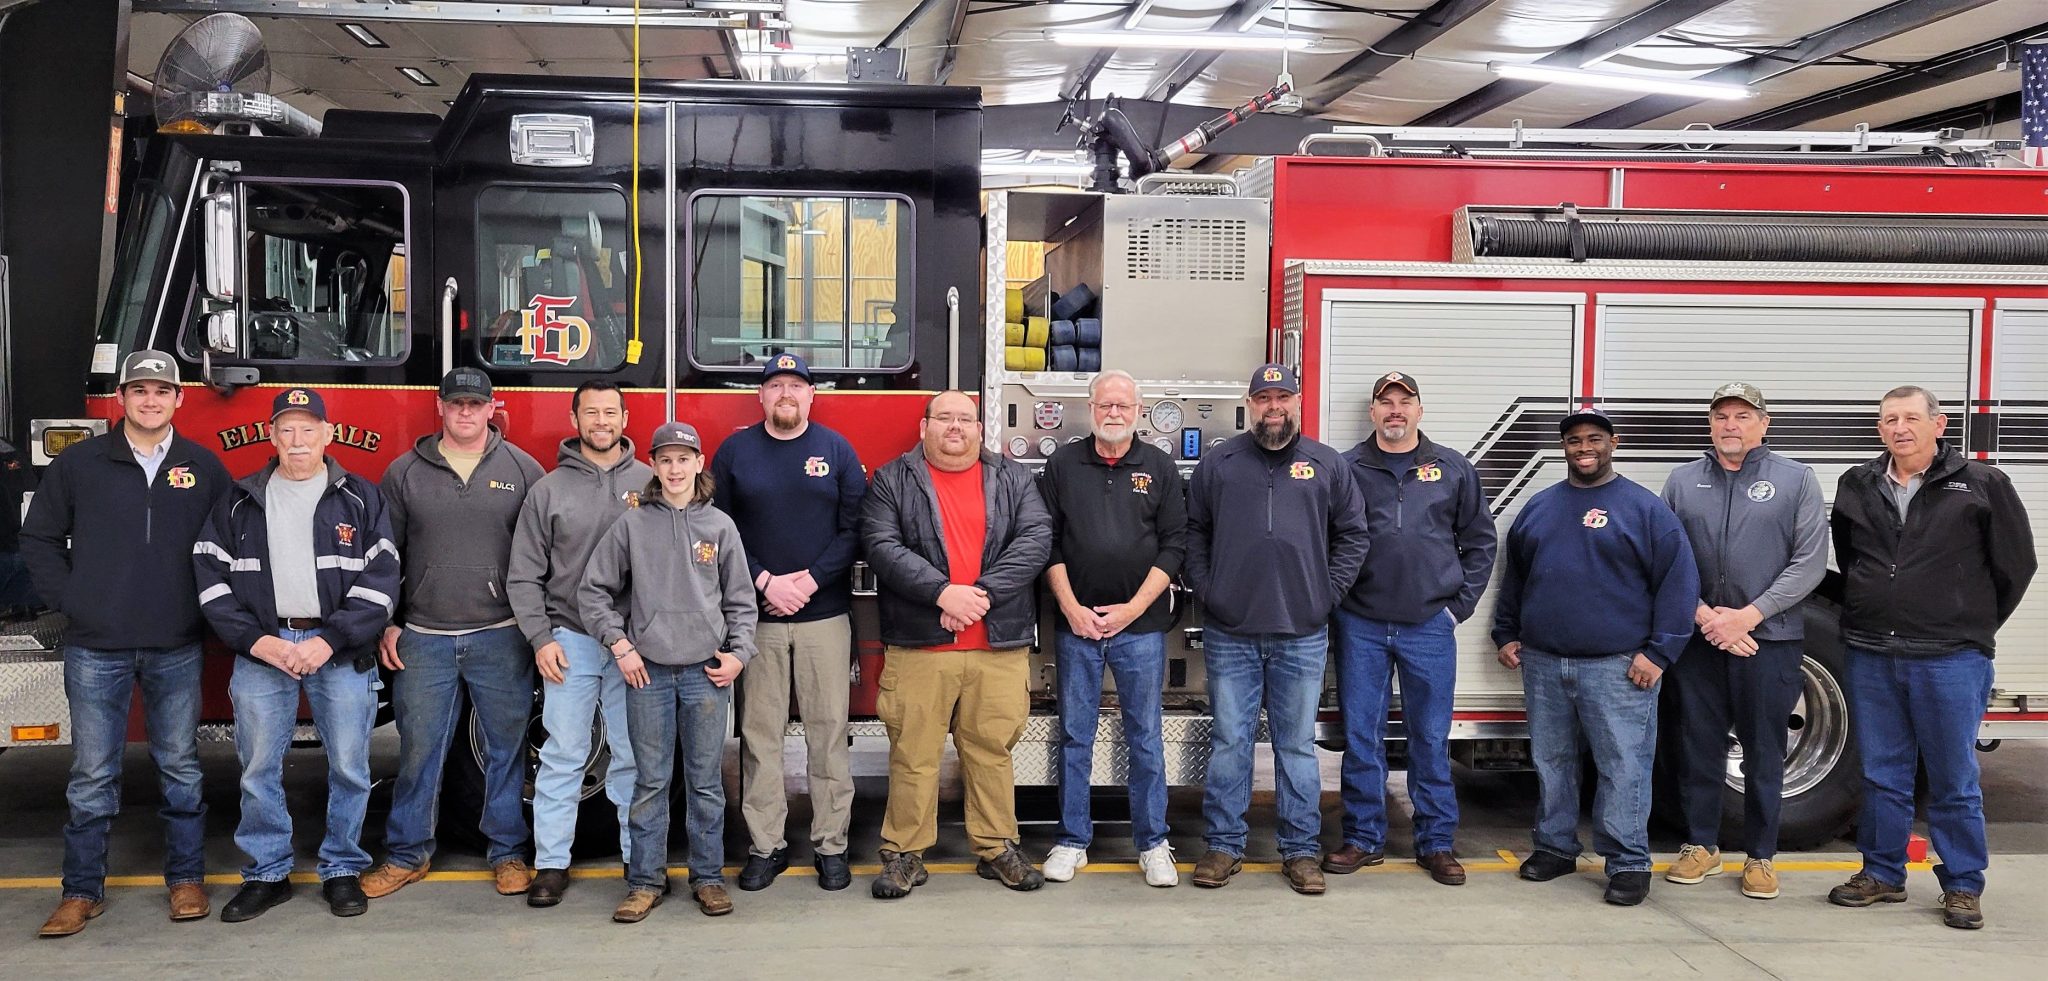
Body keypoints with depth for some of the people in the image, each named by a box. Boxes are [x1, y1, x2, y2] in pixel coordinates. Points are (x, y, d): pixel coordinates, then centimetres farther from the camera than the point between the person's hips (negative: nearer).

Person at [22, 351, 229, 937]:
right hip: (95, 647, 0)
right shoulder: (79, 464, 3)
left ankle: (186, 878, 18)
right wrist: (67, 600, 0)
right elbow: (39, 538, 8)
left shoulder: (205, 468, 5)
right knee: (92, 775, 5)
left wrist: (209, 608, -1)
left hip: (177, 648, 1)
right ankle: (82, 891, 14)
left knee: (180, 767, 8)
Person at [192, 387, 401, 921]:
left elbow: (380, 578, -3)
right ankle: (267, 873, 19)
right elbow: (213, 576, 5)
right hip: (261, 651, 2)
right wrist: (256, 641, -7)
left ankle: (343, 870, 17)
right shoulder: (239, 501, 8)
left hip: (342, 652, -1)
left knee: (348, 767, 3)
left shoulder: (360, 499, 3)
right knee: (259, 769, 6)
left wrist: (330, 641, -12)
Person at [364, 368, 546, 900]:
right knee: (418, 748, 6)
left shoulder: (523, 470, 2)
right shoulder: (405, 472, 6)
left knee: (507, 747, 6)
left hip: (501, 637, -1)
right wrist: (386, 625, 4)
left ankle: (509, 851, 19)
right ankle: (408, 853, 20)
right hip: (423, 639, 1)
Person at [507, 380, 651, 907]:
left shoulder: (650, 483, 5)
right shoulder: (549, 489, 4)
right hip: (570, 640, 0)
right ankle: (551, 863, 11)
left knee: (634, 756, 7)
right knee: (562, 756, 3)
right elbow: (524, 575, 4)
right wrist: (540, 638, -4)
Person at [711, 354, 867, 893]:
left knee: (828, 732, 1)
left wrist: (811, 580, -11)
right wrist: (765, 581, -10)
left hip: (825, 613, 0)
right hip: (757, 616, 0)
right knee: (759, 733, 2)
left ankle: (831, 845, 9)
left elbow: (854, 528, 0)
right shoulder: (734, 451, 7)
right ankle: (765, 844, 12)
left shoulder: (837, 449, 7)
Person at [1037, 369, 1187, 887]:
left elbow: (1174, 544, 0)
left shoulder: (1160, 467, 3)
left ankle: (1153, 843, 15)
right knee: (1075, 735, 7)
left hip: (1140, 626, -1)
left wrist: (1132, 608, -8)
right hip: (1076, 624, 1)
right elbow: (1047, 542, 3)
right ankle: (1072, 840, 17)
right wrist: (1071, 607, -6)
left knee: (1145, 736, 6)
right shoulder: (1063, 464, 5)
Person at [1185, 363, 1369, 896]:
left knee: (1298, 745, 8)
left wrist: (1326, 593, 0)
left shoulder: (1328, 465, 6)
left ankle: (1300, 850, 17)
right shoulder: (1218, 463, 5)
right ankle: (1224, 845, 16)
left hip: (1302, 636, 0)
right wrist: (1206, 590, -1)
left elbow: (1353, 536, 9)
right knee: (1229, 743, 6)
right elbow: (1193, 532, 9)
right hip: (1230, 635, 0)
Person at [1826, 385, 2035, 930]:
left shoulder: (1982, 484, -3)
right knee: (1882, 776, 11)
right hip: (1871, 658, 3)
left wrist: (1973, 628, 9)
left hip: (1950, 660, -3)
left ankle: (1963, 885, 17)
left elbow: (2016, 563, 4)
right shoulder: (1856, 487, 8)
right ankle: (1882, 874, 23)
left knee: (1954, 780, 4)